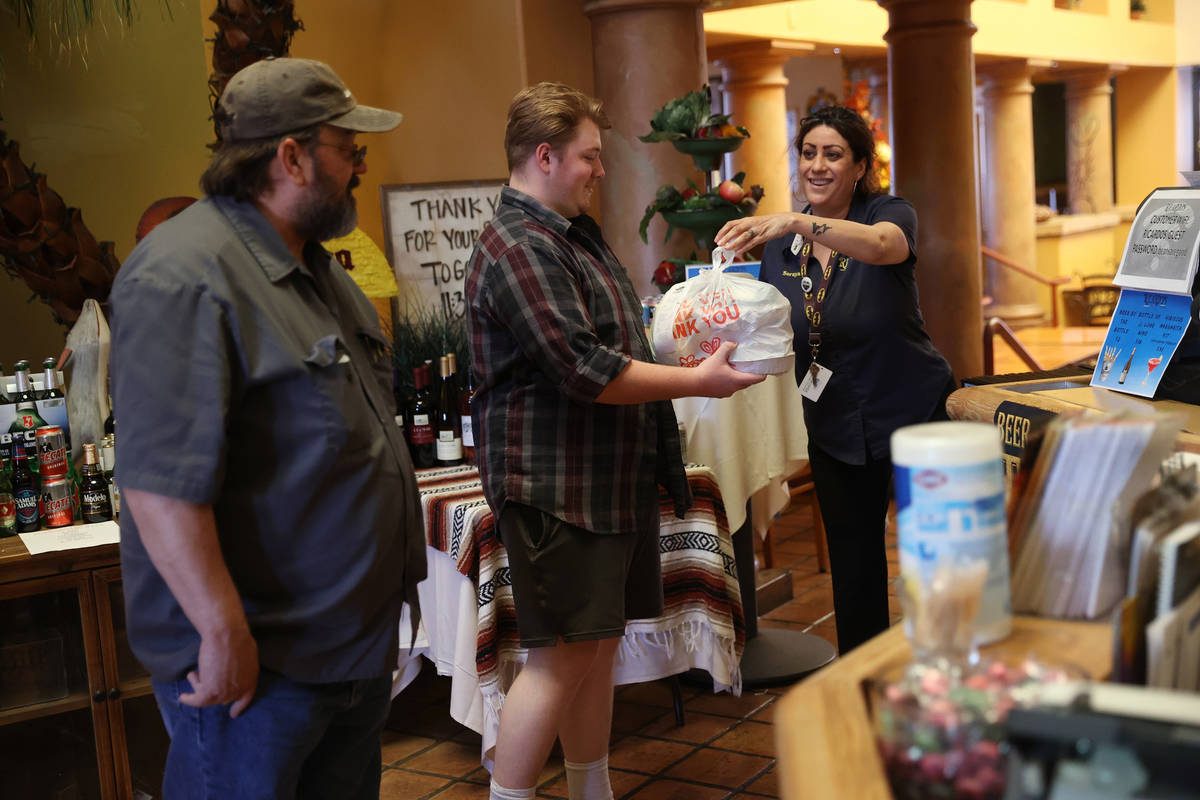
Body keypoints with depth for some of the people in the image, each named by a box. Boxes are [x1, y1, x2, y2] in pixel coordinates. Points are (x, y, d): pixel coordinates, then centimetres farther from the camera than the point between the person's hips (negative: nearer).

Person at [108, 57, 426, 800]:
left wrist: (388, 589, 21)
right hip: (255, 662, -9)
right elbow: (162, 480, -26)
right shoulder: (185, 277, -20)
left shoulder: (320, 271, 13)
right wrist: (225, 634, -24)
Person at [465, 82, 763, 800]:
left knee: (601, 643, 15)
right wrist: (697, 381, -16)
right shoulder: (518, 249, -17)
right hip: (558, 486, -10)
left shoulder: (576, 231, 17)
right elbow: (588, 371, -23)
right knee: (562, 656, -5)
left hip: (613, 475, 10)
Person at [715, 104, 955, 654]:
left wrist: (798, 223, -51)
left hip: (910, 410, -4)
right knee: (852, 561, 14)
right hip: (832, 423, 4)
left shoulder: (890, 214, -12)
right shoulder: (783, 241, 2)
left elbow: (882, 245, -37)